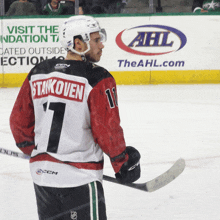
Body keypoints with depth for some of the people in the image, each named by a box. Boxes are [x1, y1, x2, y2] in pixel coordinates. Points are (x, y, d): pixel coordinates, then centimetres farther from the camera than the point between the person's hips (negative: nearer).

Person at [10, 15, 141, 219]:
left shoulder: (38, 73, 6)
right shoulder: (97, 80, -13)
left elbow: (19, 120, 12)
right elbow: (107, 129, -14)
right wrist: (123, 162, 2)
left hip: (41, 172, 7)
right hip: (79, 177, -7)